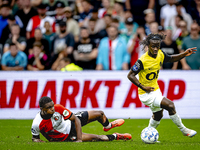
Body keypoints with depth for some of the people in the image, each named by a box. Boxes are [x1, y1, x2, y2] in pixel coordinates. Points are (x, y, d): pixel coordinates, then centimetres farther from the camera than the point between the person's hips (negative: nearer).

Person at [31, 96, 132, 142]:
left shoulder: (58, 108, -29)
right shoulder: (37, 124, -35)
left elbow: (76, 119, -19)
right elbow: (35, 138, -12)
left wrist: (79, 139, -25)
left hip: (70, 123, 3)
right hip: (66, 137, -3)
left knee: (100, 114, 10)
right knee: (96, 138, -13)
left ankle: (107, 126, 51)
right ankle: (115, 136, 21)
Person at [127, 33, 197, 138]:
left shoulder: (160, 54, -6)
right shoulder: (142, 61, -27)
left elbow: (171, 59, 15)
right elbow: (130, 75, -21)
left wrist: (184, 54, 0)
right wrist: (143, 87, -25)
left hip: (155, 89, 8)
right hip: (146, 94, -8)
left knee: (158, 115, 22)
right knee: (170, 105, -19)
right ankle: (183, 130, -5)